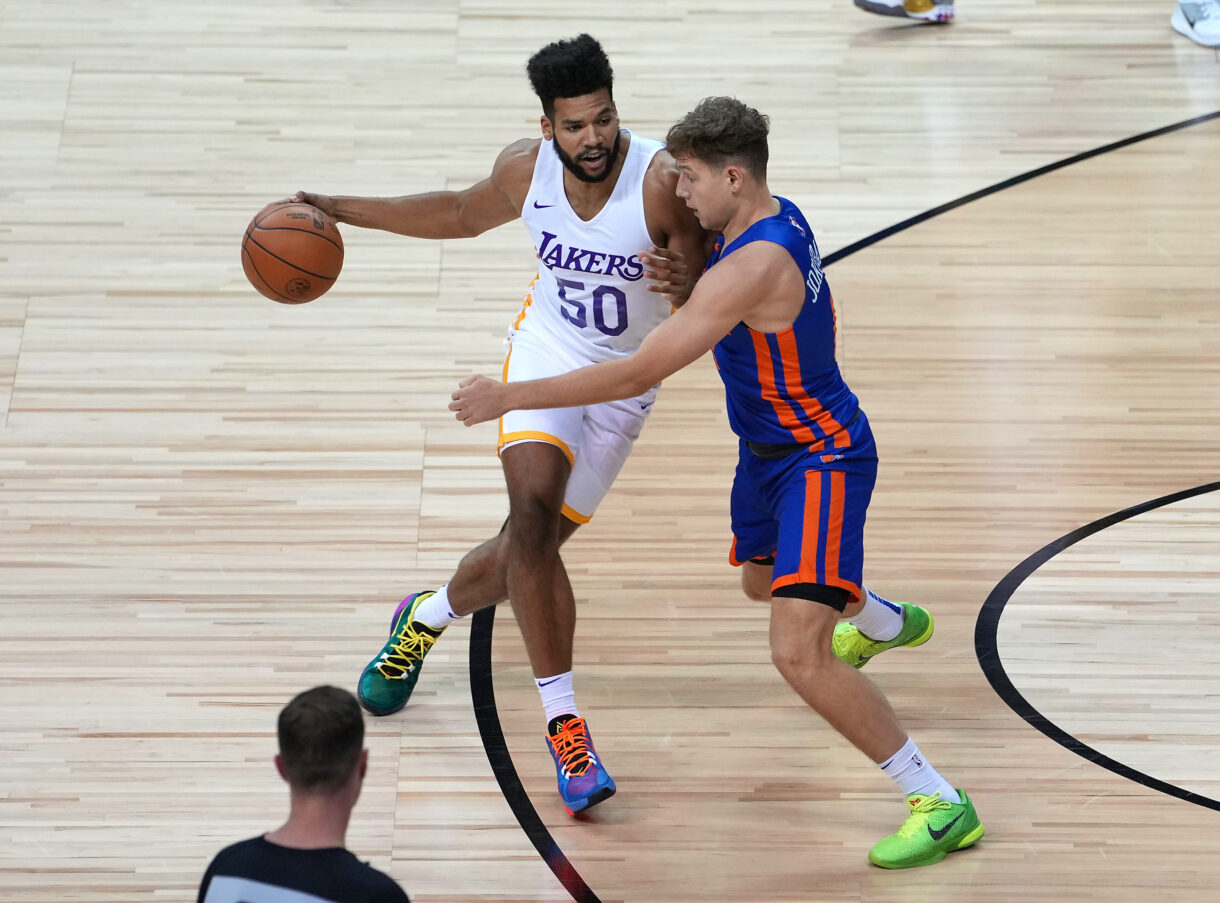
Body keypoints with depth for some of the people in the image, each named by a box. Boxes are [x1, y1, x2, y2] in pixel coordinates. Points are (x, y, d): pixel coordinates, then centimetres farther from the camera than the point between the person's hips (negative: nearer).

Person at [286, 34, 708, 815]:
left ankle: (425, 619, 42)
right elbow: (463, 214, 11)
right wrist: (344, 211, 7)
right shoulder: (526, 168, -13)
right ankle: (565, 726, -18)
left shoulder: (663, 180, -25)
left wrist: (685, 289, -48)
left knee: (530, 548, 7)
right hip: (547, 349, 1)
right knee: (533, 514, -25)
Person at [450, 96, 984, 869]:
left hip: (822, 458, -10)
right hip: (771, 450, 10)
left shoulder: (751, 268, -33)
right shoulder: (775, 219, -3)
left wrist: (511, 396, -30)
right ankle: (887, 622, 69)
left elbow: (638, 374, -34)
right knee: (763, 579, 36)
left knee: (799, 653, -20)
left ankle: (942, 806, -11)